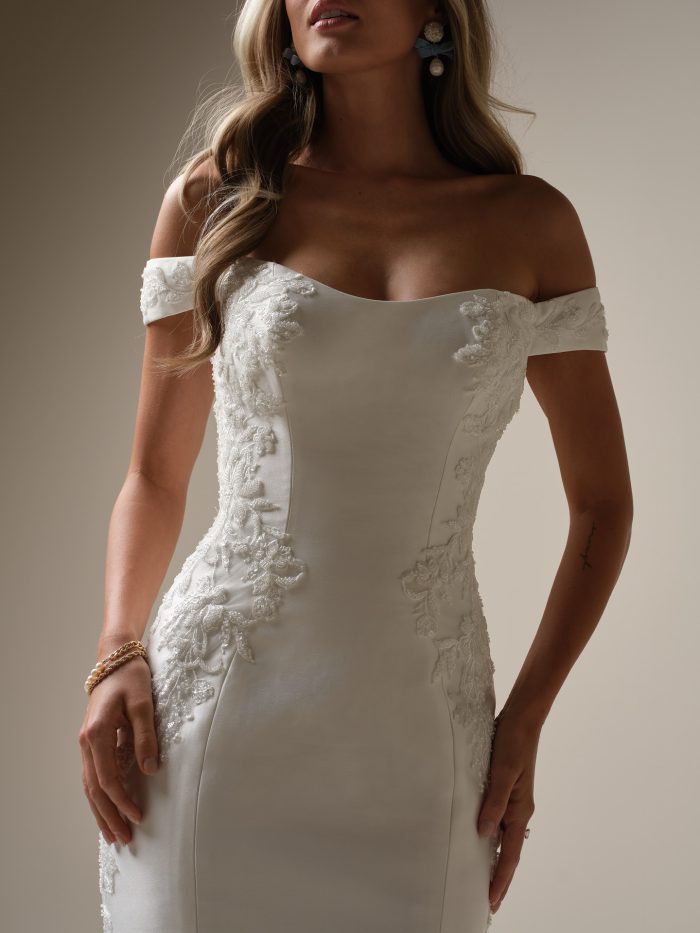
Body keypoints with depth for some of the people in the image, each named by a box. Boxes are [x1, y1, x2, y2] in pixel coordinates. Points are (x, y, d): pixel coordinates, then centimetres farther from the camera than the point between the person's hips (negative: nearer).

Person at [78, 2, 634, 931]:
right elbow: (155, 475, 9)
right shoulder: (215, 199, 3)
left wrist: (523, 721, 0)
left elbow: (603, 505, 9)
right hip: (212, 717, 0)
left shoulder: (532, 224, 4)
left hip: (418, 745, 1)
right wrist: (117, 655, -6)